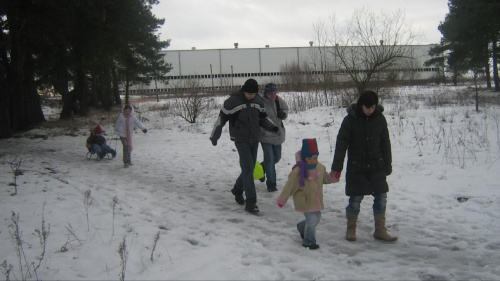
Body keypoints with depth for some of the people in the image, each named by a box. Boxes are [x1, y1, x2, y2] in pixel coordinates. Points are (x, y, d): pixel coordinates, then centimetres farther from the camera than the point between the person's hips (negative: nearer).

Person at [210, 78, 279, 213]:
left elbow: (263, 117, 13)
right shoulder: (233, 101, -14)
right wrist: (214, 136, -2)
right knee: (248, 169, -13)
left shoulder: (258, 100, 2)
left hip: (254, 140, 6)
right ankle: (251, 202, -11)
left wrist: (272, 127, -5)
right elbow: (222, 118, -6)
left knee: (249, 169, 12)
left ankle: (237, 190, 36)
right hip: (241, 140, -6)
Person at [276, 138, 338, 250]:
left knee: (317, 218, 18)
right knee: (312, 220, -10)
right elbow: (289, 186, -15)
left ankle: (302, 227, 46)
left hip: (316, 200, 7)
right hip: (304, 201, -7)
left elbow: (325, 178, 19)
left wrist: (334, 178, -1)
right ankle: (309, 241, 9)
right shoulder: (298, 171, -20)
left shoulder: (320, 168, 0)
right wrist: (282, 200, -10)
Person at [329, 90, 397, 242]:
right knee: (355, 199, 2)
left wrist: (388, 166, 9)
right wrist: (336, 167, -14)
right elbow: (341, 144, -10)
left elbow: (385, 144, 7)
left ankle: (380, 230, 18)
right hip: (356, 167, -3)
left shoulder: (380, 119, -1)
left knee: (381, 197, 4)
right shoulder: (351, 119, -10)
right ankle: (351, 229, 21)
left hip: (376, 167, 3)